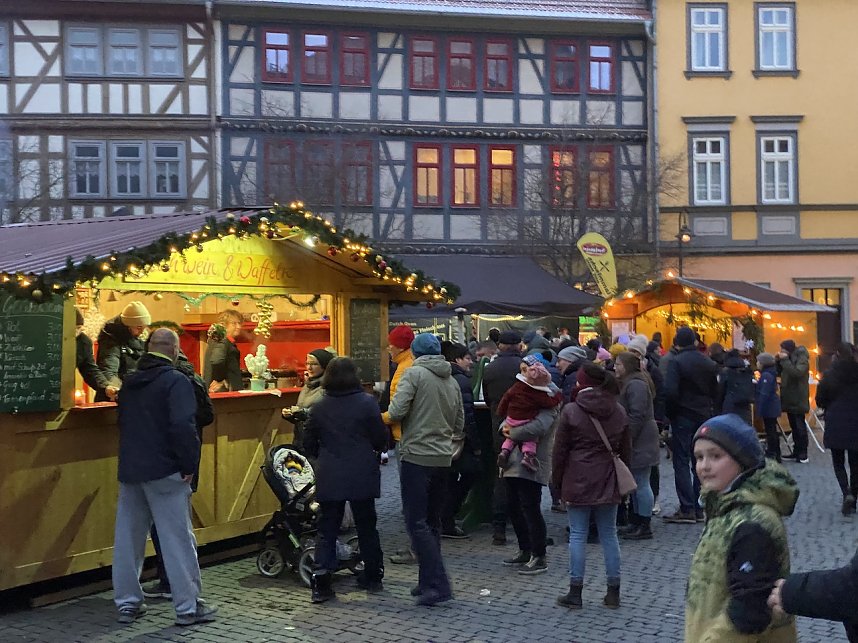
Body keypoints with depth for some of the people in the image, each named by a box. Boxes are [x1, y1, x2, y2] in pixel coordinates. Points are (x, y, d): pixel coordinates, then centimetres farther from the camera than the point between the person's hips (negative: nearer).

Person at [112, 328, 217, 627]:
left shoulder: (129, 382, 12)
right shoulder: (176, 381, -12)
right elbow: (183, 427, -21)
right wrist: (189, 465, -14)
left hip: (129, 469, 7)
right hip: (163, 472, -7)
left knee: (128, 538, 12)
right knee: (178, 539, -1)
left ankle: (127, 603, 20)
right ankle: (188, 607, 3)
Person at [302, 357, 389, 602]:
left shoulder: (319, 407, -1)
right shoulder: (367, 403, -8)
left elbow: (309, 444, 5)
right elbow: (380, 439, -5)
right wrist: (375, 450, 18)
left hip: (329, 478, 1)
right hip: (362, 477, -1)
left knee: (327, 529, 6)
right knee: (366, 526, 13)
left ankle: (321, 581, -4)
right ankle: (372, 576, 24)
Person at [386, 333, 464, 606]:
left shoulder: (414, 373, -8)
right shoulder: (452, 381, 12)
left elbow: (396, 411, -17)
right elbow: (459, 425, 16)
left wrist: (391, 412, 5)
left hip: (417, 456, -7)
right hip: (443, 458, 7)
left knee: (417, 523, -4)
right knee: (432, 522, 15)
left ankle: (437, 585, -10)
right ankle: (429, 581, 20)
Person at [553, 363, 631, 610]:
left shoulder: (571, 411, -8)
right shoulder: (619, 413, 6)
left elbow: (560, 451, -5)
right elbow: (626, 451, 12)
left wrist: (558, 481, 5)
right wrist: (623, 480, 20)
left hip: (578, 482, -4)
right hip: (608, 483, 4)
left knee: (578, 535, 2)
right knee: (609, 534, 10)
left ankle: (575, 593, 5)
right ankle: (613, 592, 15)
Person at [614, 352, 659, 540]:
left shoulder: (636, 385, -16)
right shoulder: (629, 383, 18)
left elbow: (637, 416, -21)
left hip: (640, 441, -11)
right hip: (638, 441, 11)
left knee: (641, 484, -5)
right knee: (637, 483, 15)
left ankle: (644, 527, 1)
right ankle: (637, 521, 22)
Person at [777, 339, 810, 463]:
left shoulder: (802, 358, -13)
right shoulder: (788, 358, 12)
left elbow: (797, 373, -28)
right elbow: (779, 373, 15)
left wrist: (785, 360, -24)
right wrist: (778, 361, -1)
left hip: (798, 399, -8)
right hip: (789, 398, 8)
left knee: (800, 426, -6)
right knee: (793, 426, 12)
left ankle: (803, 454, -2)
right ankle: (797, 451, 18)